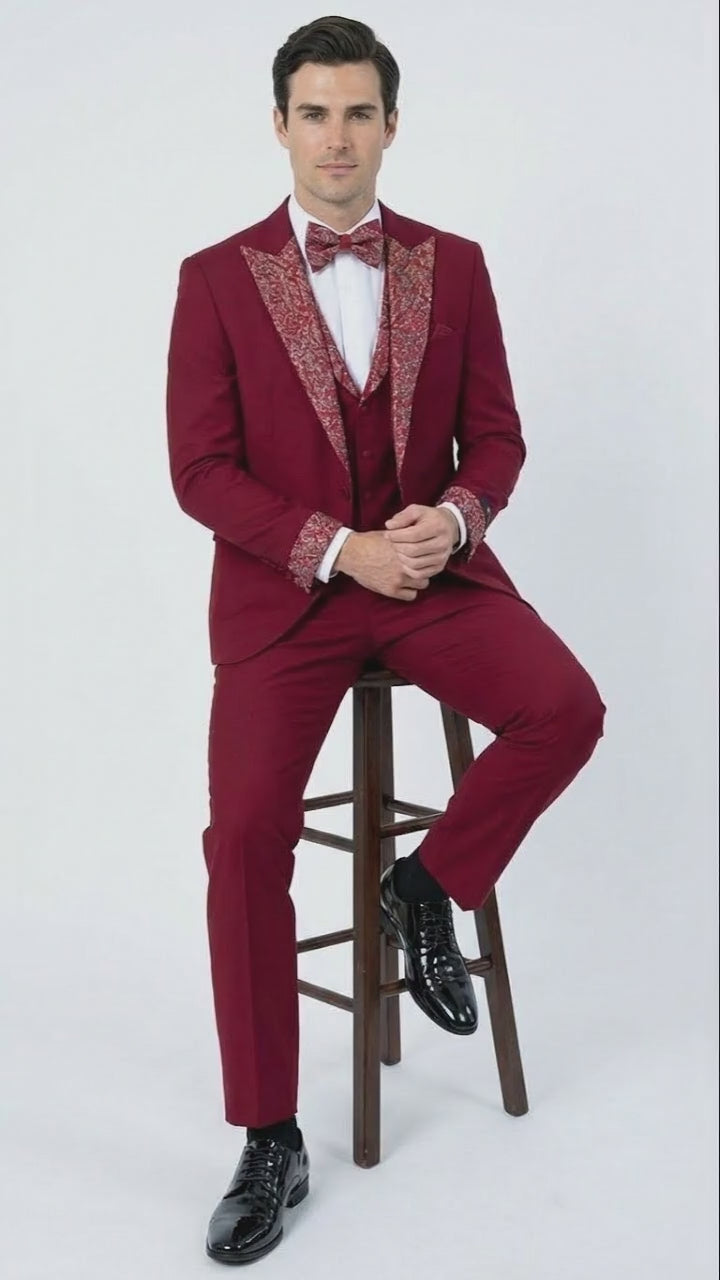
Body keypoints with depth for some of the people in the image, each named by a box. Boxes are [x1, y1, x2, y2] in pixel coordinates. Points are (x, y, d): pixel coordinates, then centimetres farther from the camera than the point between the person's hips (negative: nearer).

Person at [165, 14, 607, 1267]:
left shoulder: (454, 265, 7)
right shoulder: (217, 278, 0)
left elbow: (496, 436, 8)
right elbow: (201, 470, -5)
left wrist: (452, 516, -15)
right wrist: (340, 549, -16)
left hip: (435, 565, 2)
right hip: (282, 586, -2)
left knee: (566, 709, -26)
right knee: (245, 831, -18)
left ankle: (428, 885, 4)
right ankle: (270, 1144, -3)